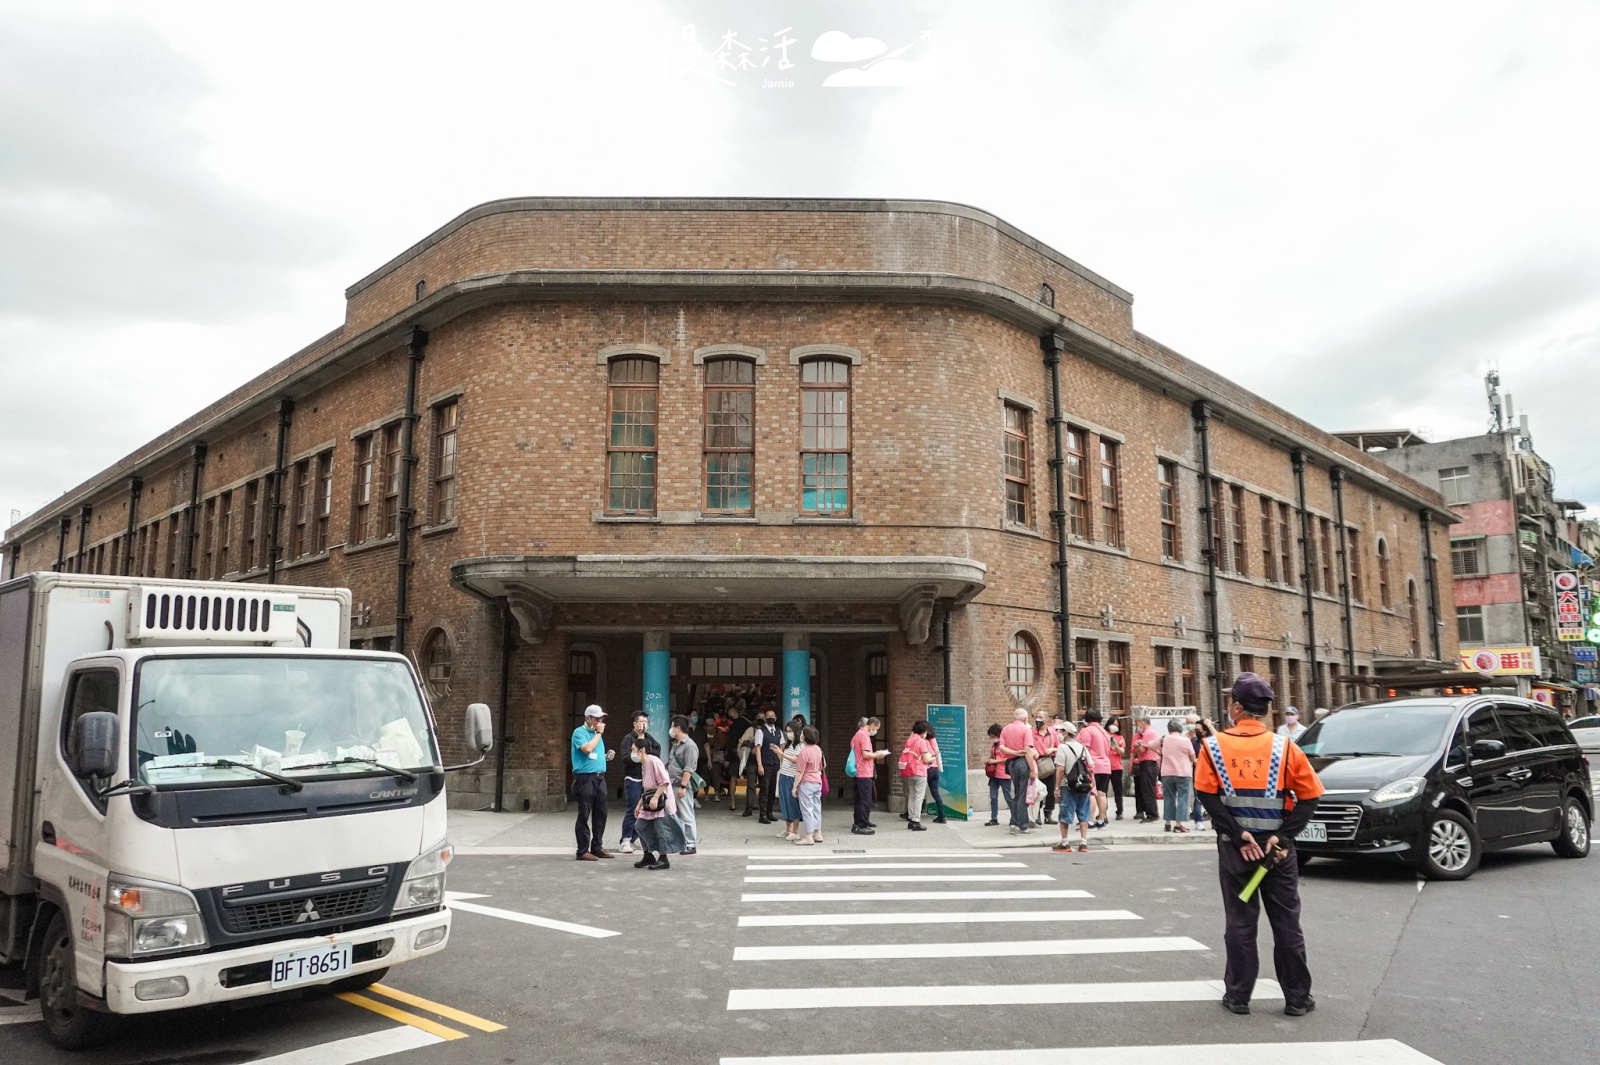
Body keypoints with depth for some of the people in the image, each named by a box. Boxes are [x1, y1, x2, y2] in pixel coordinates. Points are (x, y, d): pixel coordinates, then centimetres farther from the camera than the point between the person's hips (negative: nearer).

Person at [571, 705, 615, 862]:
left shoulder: (597, 733, 18)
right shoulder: (579, 732, -6)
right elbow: (587, 749, -22)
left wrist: (606, 756, 8)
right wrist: (599, 733, -12)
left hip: (600, 777, 8)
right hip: (585, 778, -8)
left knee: (600, 814, 10)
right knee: (584, 816, -3)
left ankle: (597, 847, 19)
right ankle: (583, 851, 1)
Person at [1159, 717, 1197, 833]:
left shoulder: (1164, 739, 0)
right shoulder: (1185, 740, -10)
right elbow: (1193, 759, -1)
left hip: (1167, 773, 4)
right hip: (1183, 773, -4)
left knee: (1169, 798, 12)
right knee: (1182, 798, 1)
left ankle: (1168, 823, 15)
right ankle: (1178, 824, -4)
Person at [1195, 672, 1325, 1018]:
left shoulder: (1214, 747, -6)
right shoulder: (1284, 748, -3)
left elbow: (1209, 797, -13)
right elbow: (1309, 798, -6)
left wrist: (1238, 836, -12)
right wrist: (1283, 837, -10)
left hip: (1234, 847, 0)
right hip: (1278, 848, 0)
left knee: (1240, 921, 7)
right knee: (1286, 923, 10)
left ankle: (1238, 995, 13)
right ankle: (1297, 998, 17)